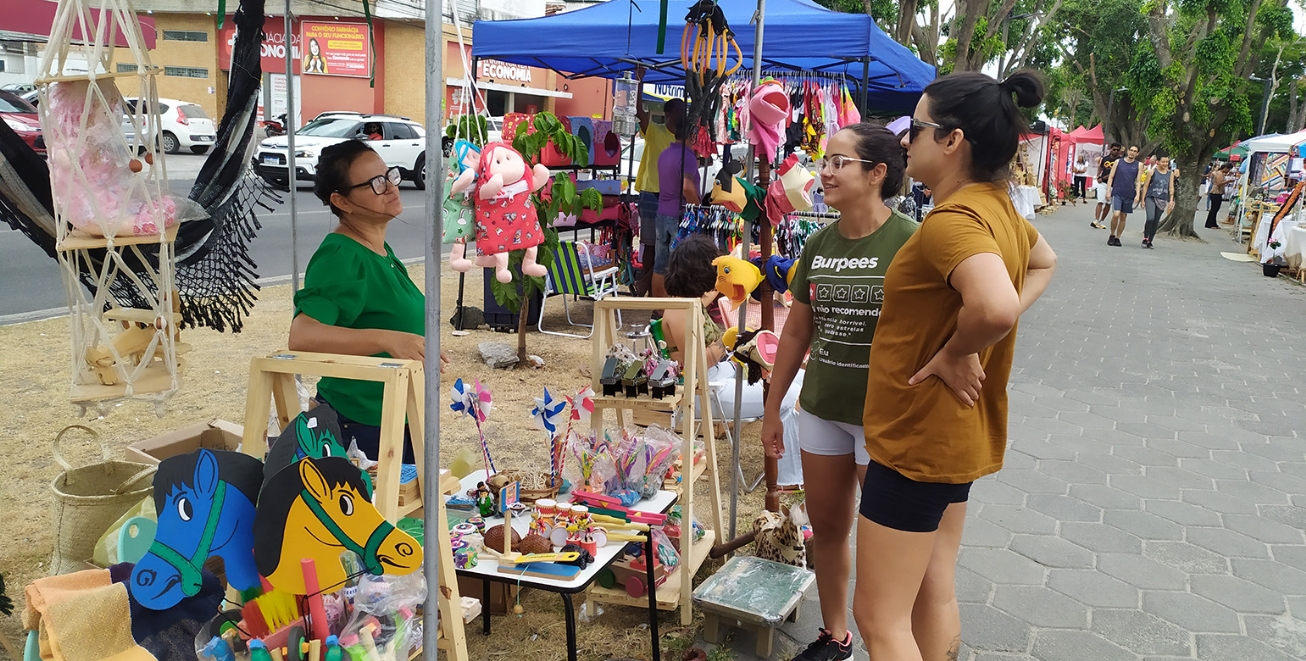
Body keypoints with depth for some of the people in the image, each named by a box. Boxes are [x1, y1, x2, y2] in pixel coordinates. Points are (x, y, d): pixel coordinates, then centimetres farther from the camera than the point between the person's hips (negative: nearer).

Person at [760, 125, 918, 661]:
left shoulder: (910, 242, -15)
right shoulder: (818, 245, 4)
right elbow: (797, 331, 11)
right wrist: (773, 408, 13)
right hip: (821, 411, 6)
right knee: (826, 526, 17)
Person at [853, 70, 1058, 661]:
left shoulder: (952, 220, -25)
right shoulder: (998, 208, 5)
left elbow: (996, 306, -44)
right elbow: (1044, 263, 26)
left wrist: (955, 351, -23)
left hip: (918, 439, -10)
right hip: (958, 434, 10)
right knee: (934, 593, 22)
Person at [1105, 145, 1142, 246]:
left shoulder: (1138, 165, 7)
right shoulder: (1118, 162, 4)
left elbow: (1138, 181, 6)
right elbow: (1111, 177, 5)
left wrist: (1138, 195, -4)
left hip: (1129, 195, 2)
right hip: (1117, 193, -2)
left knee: (1123, 217, 7)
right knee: (1116, 214, -15)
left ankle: (1117, 238, 16)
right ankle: (1112, 236, 3)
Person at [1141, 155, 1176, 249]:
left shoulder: (1170, 173, 9)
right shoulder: (1152, 172, 0)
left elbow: (1171, 188, 10)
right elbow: (1145, 186, 2)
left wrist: (1171, 200, 0)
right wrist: (1143, 199, -1)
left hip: (1162, 200, 3)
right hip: (1151, 198, -3)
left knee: (1156, 222, 4)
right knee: (1150, 218, -21)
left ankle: (1150, 241, 14)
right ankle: (1145, 239, -8)